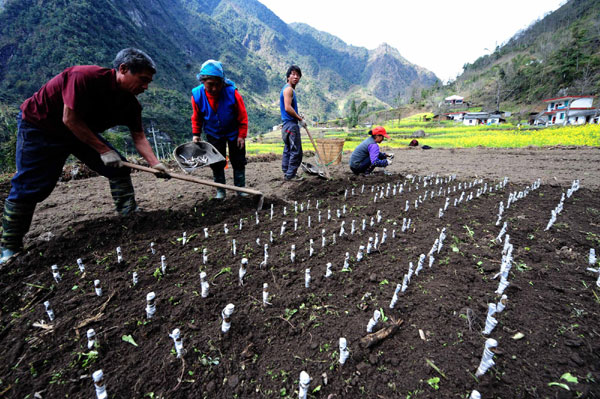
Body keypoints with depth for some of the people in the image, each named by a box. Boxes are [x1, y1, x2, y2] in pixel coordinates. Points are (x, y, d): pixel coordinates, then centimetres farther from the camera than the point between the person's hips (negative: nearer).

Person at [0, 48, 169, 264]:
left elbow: (138, 136, -10)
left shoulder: (130, 103, -10)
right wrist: (104, 150, -28)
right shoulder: (85, 76, -31)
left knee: (119, 168, -5)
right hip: (39, 127, -6)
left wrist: (155, 163, -23)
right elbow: (70, 119, -29)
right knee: (28, 188, -7)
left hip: (82, 130, 6)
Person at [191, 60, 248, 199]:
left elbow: (242, 115, -14)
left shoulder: (232, 92, -25)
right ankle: (220, 190, 17)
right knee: (216, 163, 5)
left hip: (234, 133, -2)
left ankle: (240, 188, 16)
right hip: (213, 134, 2)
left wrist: (242, 135, -14)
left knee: (238, 161, 3)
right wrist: (196, 134, -2)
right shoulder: (197, 95, -17)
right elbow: (197, 117, 1)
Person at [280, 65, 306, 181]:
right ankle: (290, 175, -3)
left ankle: (286, 173, 21)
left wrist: (298, 116, 12)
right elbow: (287, 108, -22)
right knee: (296, 151, -7)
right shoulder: (288, 89, -12)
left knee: (288, 150, 14)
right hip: (291, 124, -11)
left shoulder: (289, 89, 20)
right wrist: (300, 119, -15)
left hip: (287, 124, 11)